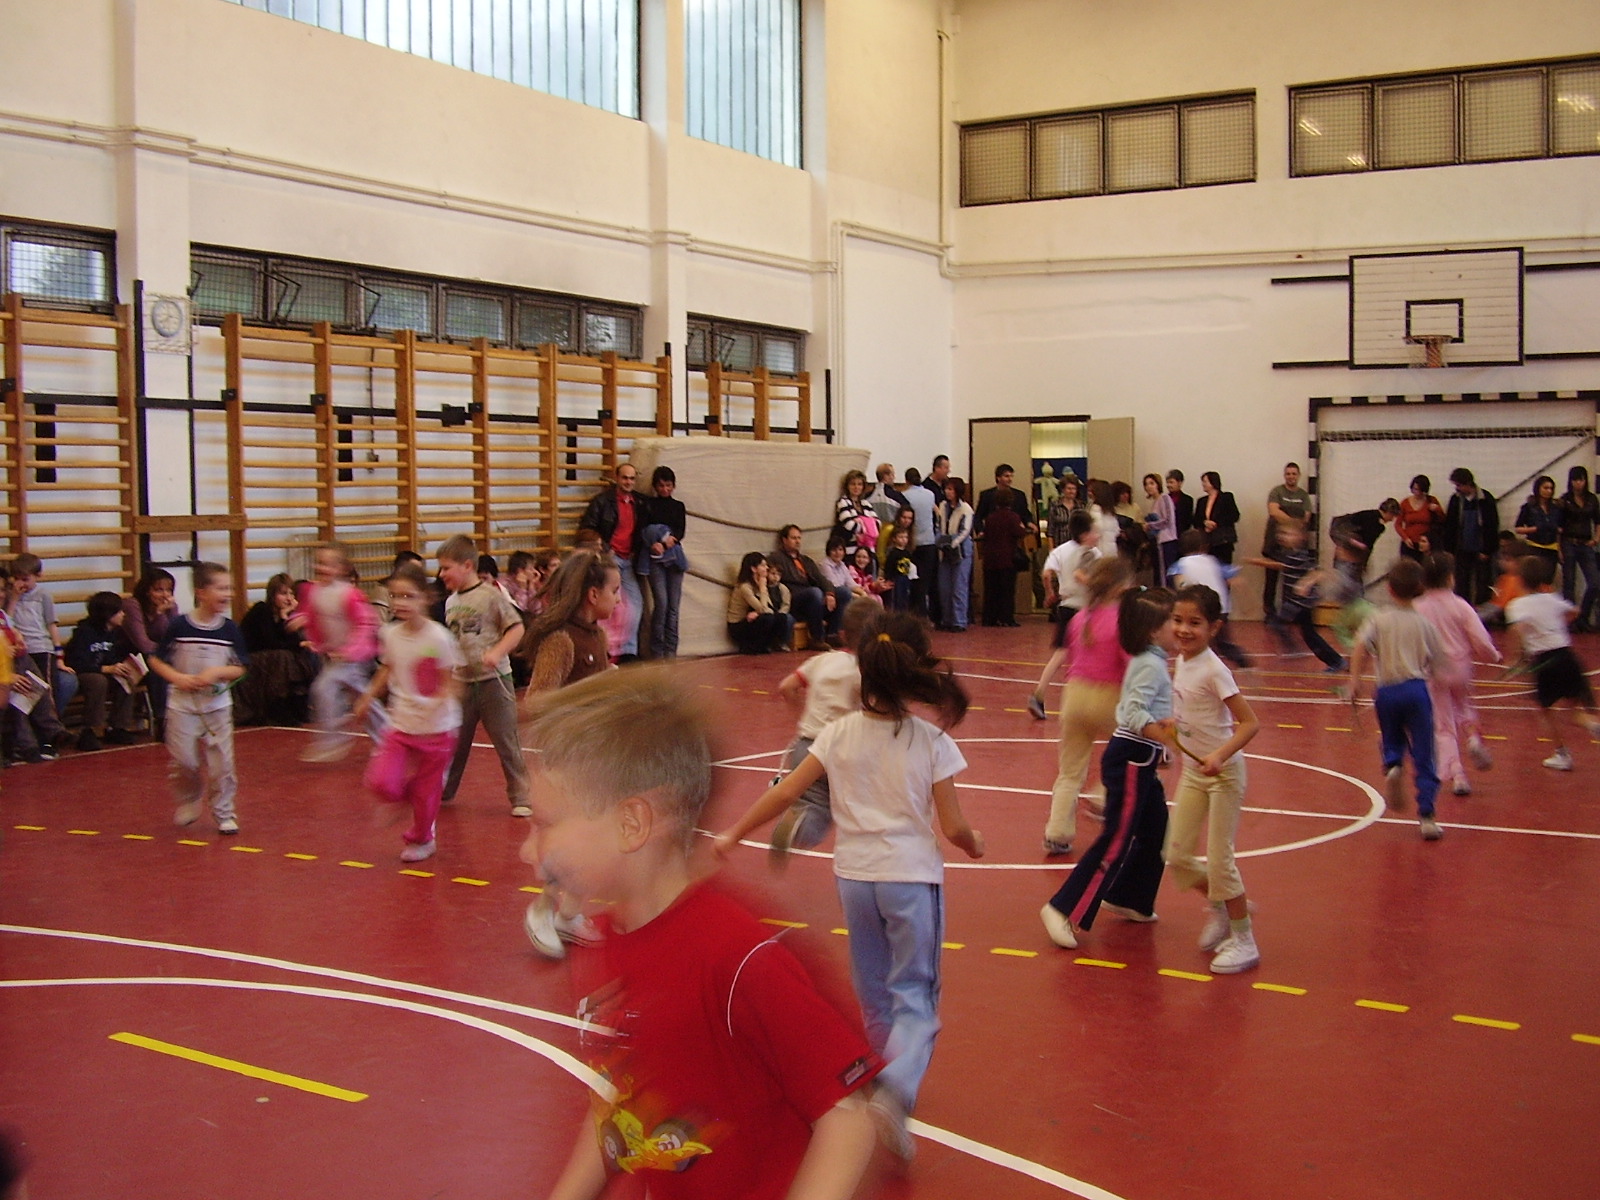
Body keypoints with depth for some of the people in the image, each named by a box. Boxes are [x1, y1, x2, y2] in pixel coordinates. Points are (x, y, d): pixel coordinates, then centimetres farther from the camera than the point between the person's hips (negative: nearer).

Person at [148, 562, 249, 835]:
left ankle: (224, 814, 14)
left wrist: (218, 672, -16)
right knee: (184, 761, 2)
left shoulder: (230, 629, -2)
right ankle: (189, 801, 30)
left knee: (221, 762, 1)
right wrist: (177, 678, -15)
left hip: (218, 704, 1)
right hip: (182, 703, -1)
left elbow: (240, 668, 3)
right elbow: (156, 660, 1)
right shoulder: (179, 626, -7)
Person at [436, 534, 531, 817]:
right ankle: (442, 792, 28)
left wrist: (496, 653, -24)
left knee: (506, 741, 0)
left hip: (493, 680, -6)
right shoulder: (450, 602, 9)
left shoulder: (491, 595, -10)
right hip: (462, 681, 6)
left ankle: (520, 797, 9)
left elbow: (516, 628, -12)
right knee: (454, 740, 13)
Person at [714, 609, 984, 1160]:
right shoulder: (931, 741, -10)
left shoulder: (840, 734, -4)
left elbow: (785, 791, -2)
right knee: (915, 994, 5)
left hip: (855, 876, 3)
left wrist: (733, 834, 10)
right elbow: (953, 827, -8)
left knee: (873, 991, 20)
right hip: (913, 877, -3)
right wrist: (973, 843, 15)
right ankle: (896, 1089, -17)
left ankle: (890, 1077, 35)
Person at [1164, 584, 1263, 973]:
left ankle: (1244, 939, 13)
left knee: (1219, 859, -2)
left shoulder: (1213, 670, -19)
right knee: (1176, 856, 7)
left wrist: (1220, 756, -33)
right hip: (1192, 771, 7)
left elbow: (1250, 723, -22)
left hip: (1222, 773, -7)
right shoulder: (1181, 663, 3)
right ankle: (1219, 907, 31)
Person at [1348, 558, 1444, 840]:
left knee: (1392, 743, 24)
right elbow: (1432, 661, 12)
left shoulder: (1379, 619, 2)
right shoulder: (1424, 623, 6)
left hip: (1387, 691, 0)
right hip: (1416, 689, 0)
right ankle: (1426, 816, -2)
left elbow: (1360, 647, -14)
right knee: (1423, 757, 4)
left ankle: (1392, 766, -10)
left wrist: (1354, 680, -15)